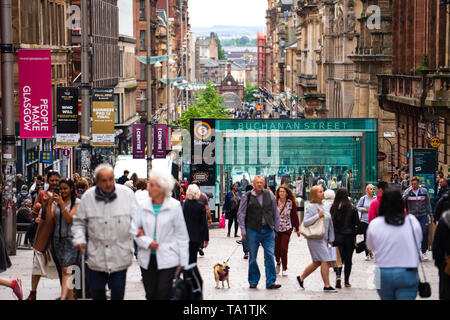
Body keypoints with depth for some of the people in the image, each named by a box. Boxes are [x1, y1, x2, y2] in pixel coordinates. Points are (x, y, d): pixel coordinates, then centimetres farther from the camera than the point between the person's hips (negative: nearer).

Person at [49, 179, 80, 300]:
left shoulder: (76, 202, -1)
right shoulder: (56, 201, 10)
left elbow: (69, 219, -11)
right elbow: (49, 218, -1)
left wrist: (62, 204, -19)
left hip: (70, 238, -5)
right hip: (58, 238, 5)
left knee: (67, 269, -15)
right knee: (63, 269, 8)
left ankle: (63, 297, -23)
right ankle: (70, 296, 16)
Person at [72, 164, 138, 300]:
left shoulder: (127, 193, -5)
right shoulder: (88, 197, -2)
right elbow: (79, 221, 9)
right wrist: (79, 239, -4)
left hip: (120, 256, -1)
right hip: (96, 254, 1)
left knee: (118, 290, 6)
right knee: (96, 289, 10)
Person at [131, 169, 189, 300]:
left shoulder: (174, 206, -5)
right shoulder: (143, 207, 3)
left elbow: (181, 234, -1)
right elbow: (134, 229, 3)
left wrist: (183, 261, -3)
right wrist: (147, 242, -13)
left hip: (167, 259, -3)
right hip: (147, 259, 3)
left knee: (163, 294, -6)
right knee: (151, 294, 10)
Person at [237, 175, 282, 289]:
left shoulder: (269, 195, 6)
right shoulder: (247, 196, 0)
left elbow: (275, 212, 13)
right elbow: (241, 214, 2)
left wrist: (276, 228, 10)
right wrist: (243, 230, -4)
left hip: (268, 230, 1)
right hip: (253, 230, -1)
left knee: (270, 256, -4)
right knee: (253, 257, 6)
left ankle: (270, 282, 0)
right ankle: (253, 281, 18)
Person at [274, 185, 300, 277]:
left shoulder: (291, 203, -4)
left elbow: (294, 216, 2)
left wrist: (297, 229, 6)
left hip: (287, 229, -1)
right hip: (275, 228, 1)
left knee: (284, 249, -5)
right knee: (276, 248, 1)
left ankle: (284, 269, 7)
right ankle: (278, 262, 33)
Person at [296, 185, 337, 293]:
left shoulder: (323, 207, 15)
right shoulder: (310, 207, -8)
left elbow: (330, 223, 19)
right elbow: (305, 222, -16)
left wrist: (330, 239, 16)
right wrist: (318, 216, -20)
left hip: (324, 239, 8)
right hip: (315, 239, -8)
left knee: (317, 262, 12)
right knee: (325, 260, -11)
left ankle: (301, 278, 27)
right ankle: (327, 286, -6)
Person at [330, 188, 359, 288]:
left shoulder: (333, 208, -5)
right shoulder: (352, 209, -10)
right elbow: (356, 224, -7)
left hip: (337, 236, 1)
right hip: (349, 236, -1)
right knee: (348, 259, 12)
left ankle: (338, 275, -20)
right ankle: (346, 281, 16)